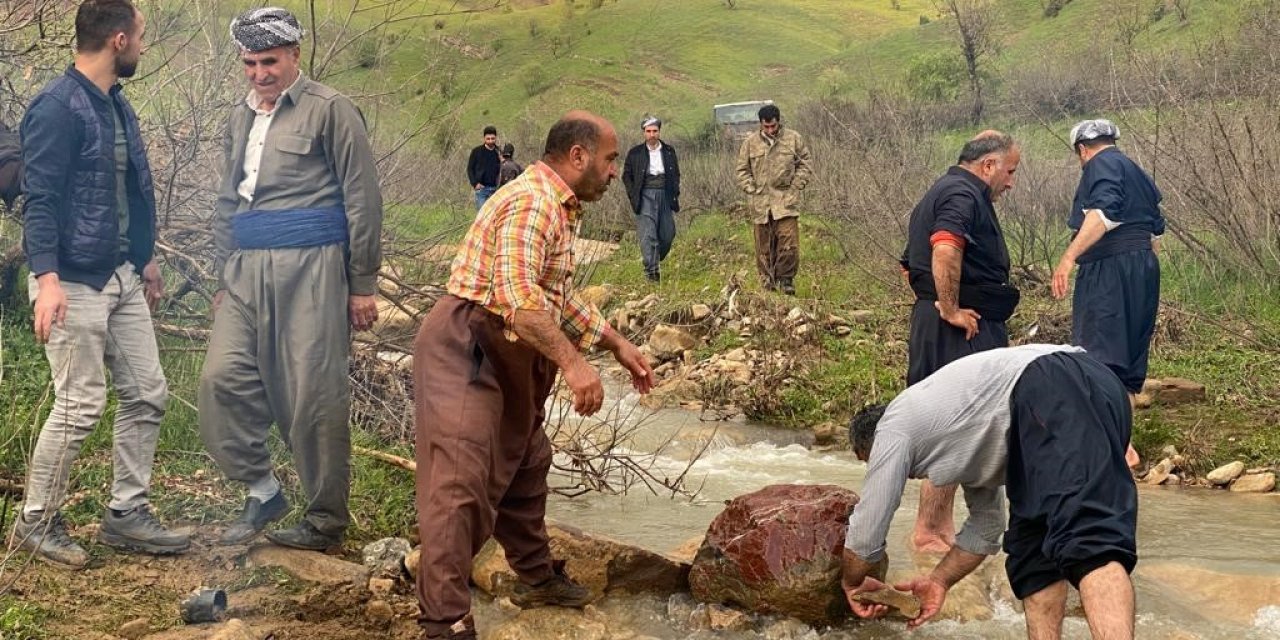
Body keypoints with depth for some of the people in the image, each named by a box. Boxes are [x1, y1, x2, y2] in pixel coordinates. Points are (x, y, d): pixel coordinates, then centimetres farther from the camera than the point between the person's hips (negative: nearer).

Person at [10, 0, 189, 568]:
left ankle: (125, 513, 19)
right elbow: (40, 199, -18)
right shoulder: (57, 106, -13)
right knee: (80, 406, -5)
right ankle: (36, 522, 12)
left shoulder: (117, 105, 13)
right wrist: (47, 278, -26)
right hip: (75, 284, -9)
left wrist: (146, 257, 26)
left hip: (123, 278, 9)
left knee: (146, 394, 9)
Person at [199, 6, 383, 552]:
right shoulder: (239, 120, 18)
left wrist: (362, 284, -6)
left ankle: (327, 521, 8)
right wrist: (223, 280, 20)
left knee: (315, 397, -4)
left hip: (310, 267, -6)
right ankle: (262, 492, 12)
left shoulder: (329, 110, -1)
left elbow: (362, 200, -4)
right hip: (248, 271, 6)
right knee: (222, 378, -5)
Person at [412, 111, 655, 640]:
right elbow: (517, 294, -32)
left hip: (508, 354, 11)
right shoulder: (532, 199, -18)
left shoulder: (562, 207, 17)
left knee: (523, 462, 21)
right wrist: (572, 362, -37)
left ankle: (535, 576, 37)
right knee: (461, 481, -14)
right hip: (466, 347, -11)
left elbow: (558, 297, 26)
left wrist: (617, 345, 22)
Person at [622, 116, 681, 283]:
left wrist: (675, 193, 6)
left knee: (667, 234, 2)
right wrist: (633, 195, -1)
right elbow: (626, 175, 9)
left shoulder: (669, 151, 10)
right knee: (648, 234, -11)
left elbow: (676, 174, 18)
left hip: (665, 195, 3)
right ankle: (651, 269, -11)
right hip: (645, 196, -3)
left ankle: (656, 261, 26)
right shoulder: (635, 153, 3)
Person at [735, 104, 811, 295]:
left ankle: (786, 279, 5)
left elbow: (805, 165, 9)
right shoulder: (750, 143, 7)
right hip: (760, 202, 1)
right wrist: (751, 190, 1)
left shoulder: (794, 139, 4)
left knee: (789, 244, -10)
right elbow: (742, 170, 12)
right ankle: (768, 283, 13)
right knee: (764, 247, 4)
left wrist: (795, 187, -1)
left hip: (786, 201, -1)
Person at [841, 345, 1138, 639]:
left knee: (1091, 540, -25)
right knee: (1033, 546, 16)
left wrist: (853, 583, 37)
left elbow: (866, 529, 19)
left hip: (1053, 395, -9)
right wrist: (938, 581, 50)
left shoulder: (893, 429, 15)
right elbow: (985, 525, 43)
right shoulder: (937, 417, 37)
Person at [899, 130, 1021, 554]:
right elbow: (945, 249, -32)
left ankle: (942, 526, 23)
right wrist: (951, 309, -24)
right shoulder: (963, 194, -12)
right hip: (963, 329, -11)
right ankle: (928, 532, -1)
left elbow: (911, 265, 30)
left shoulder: (941, 192, 22)